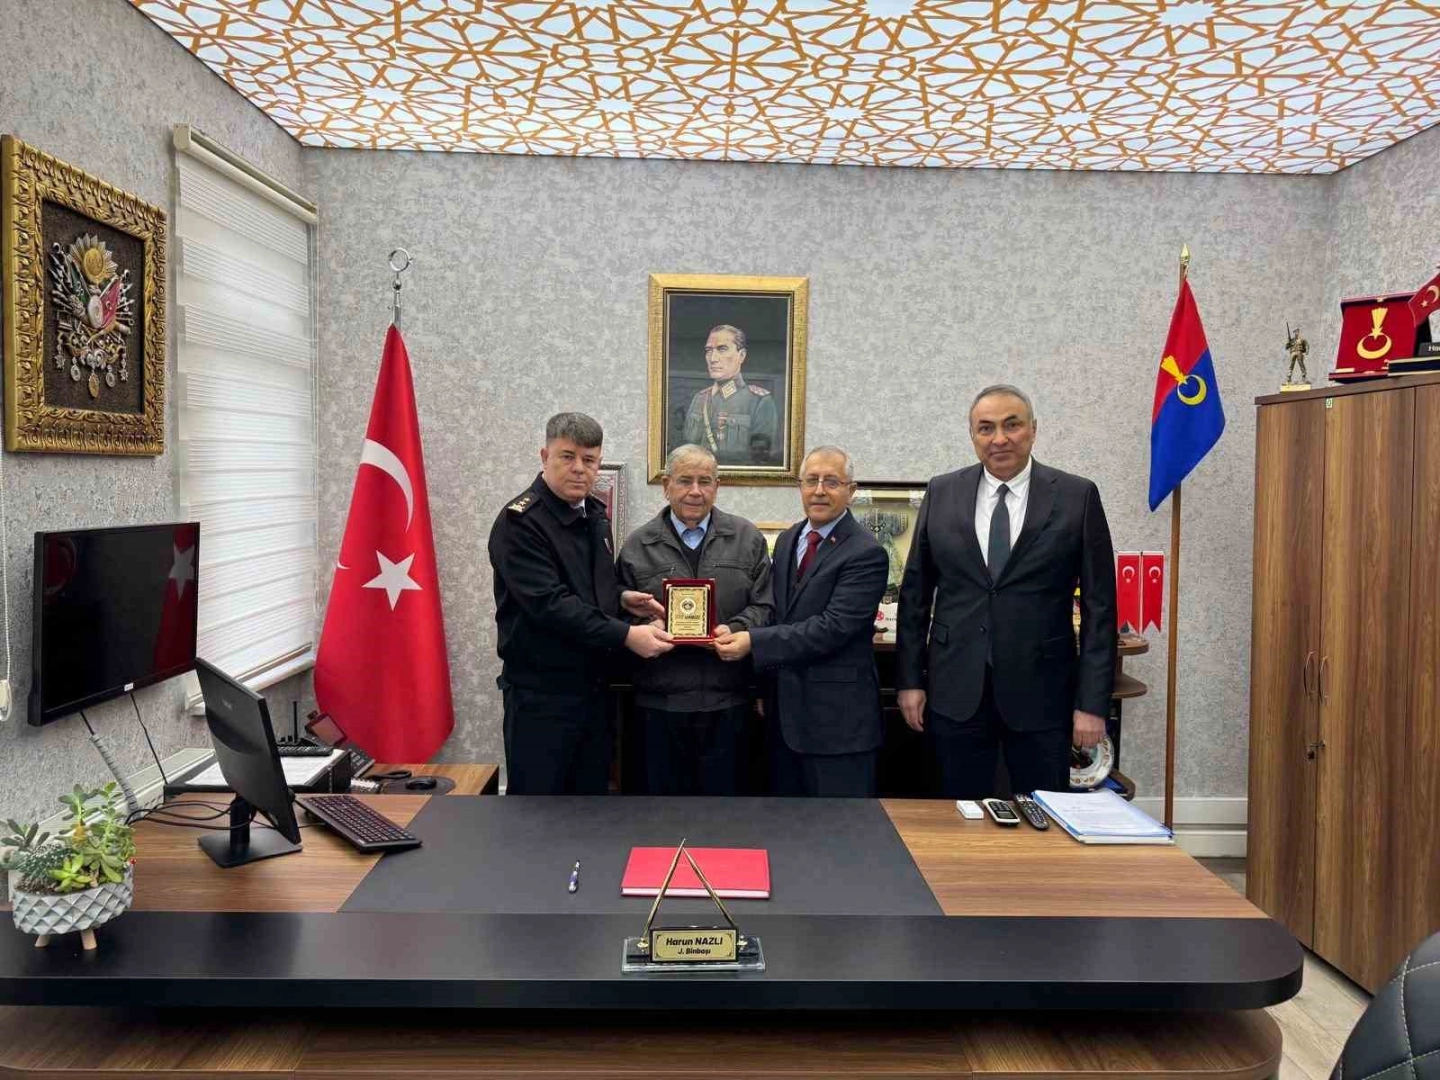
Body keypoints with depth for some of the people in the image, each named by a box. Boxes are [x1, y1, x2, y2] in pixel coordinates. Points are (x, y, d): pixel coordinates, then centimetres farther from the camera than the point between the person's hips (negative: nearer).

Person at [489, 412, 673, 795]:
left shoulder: (594, 515, 11)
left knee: (592, 795, 16)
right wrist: (625, 635, -25)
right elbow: (550, 603, -24)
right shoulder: (520, 521, -15)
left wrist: (620, 598, 2)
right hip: (541, 693, -8)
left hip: (594, 686, 8)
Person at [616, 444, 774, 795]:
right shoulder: (637, 546, 5)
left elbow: (763, 605, 3)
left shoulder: (747, 539, 6)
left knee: (724, 795, 10)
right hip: (660, 700, 0)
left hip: (727, 701, 1)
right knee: (664, 801, 11)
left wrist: (735, 629, -15)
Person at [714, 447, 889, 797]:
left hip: (837, 718, -7)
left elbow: (832, 627, -21)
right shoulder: (787, 540, 10)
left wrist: (754, 642, -23)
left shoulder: (866, 553, -13)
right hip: (784, 709, 7)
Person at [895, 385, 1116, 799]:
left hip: (1040, 693, -1)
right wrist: (909, 679, 3)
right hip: (955, 692, 2)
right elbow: (915, 592, 7)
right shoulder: (942, 493, 3)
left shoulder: (1077, 497, -2)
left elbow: (1099, 605, -2)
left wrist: (1092, 702, -5)